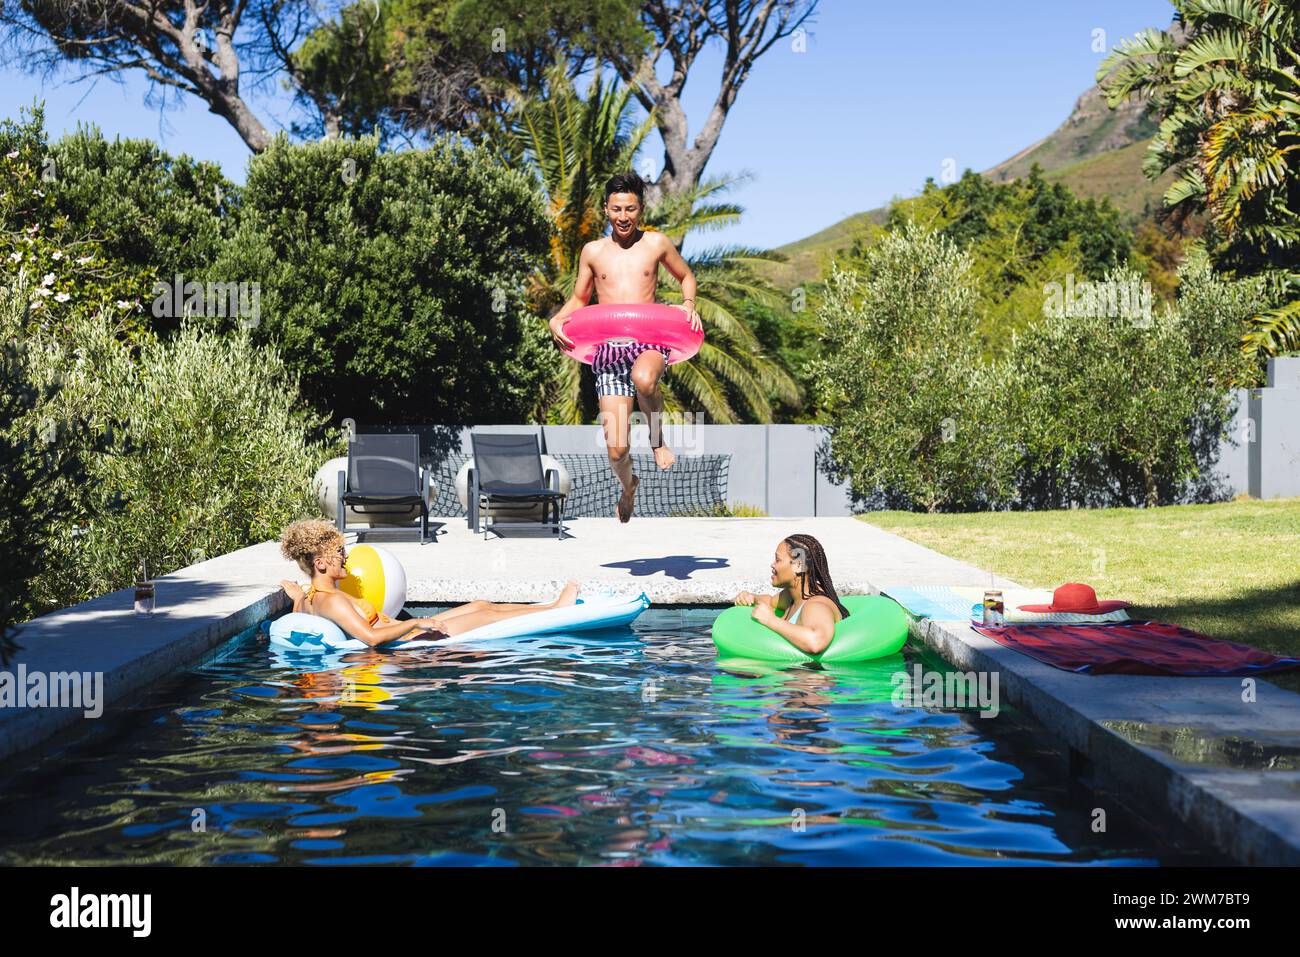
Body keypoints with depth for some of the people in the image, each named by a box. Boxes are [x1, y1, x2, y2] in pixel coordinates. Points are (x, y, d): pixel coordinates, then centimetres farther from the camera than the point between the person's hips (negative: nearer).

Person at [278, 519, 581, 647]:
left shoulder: (309, 599, 6)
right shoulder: (332, 600, -25)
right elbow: (371, 636, -33)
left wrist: (297, 594, 25)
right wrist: (416, 623, -25)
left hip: (412, 633, 10)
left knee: (480, 605, 16)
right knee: (487, 613, 1)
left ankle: (550, 607, 27)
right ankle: (557, 610, 18)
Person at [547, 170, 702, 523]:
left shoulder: (656, 243, 8)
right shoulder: (593, 252, 11)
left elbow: (686, 276, 23)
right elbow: (578, 300, 22)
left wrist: (688, 303, 2)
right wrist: (557, 320, 2)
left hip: (649, 341, -2)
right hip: (607, 351, 2)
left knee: (643, 378, -42)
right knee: (617, 448, -6)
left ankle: (658, 438, -10)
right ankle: (628, 485, 31)